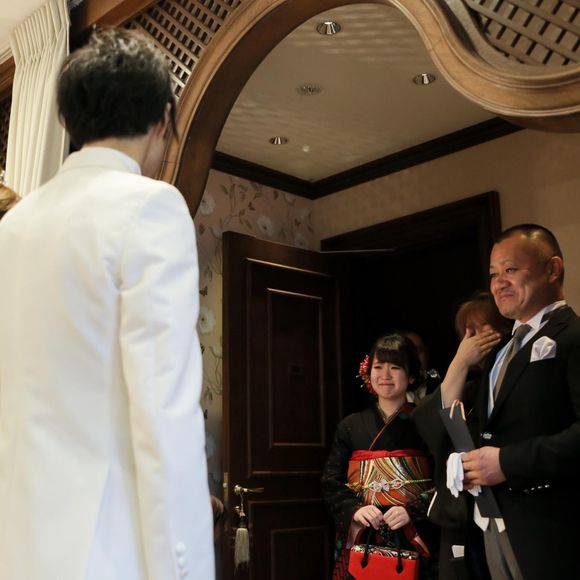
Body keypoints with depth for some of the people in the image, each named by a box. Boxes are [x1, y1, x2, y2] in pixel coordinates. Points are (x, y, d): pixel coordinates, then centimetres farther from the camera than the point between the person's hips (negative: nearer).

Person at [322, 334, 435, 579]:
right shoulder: (350, 426, 7)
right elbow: (331, 482, 4)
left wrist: (412, 510, -19)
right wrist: (354, 509, -13)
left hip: (412, 538, -2)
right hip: (360, 538, 2)